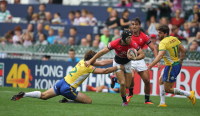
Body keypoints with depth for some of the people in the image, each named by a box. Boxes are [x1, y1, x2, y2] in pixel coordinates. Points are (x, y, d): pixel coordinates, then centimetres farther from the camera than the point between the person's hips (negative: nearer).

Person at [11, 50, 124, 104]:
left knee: (44, 96, 11)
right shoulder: (88, 67, -13)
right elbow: (104, 71, -12)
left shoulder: (83, 61, 11)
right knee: (89, 101, -3)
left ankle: (24, 94, -3)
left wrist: (115, 60, 17)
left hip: (62, 82, 8)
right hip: (68, 88, -8)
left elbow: (101, 63, 17)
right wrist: (118, 68, -2)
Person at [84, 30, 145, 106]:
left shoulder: (132, 44, -29)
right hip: (118, 63, -2)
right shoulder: (115, 43, -31)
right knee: (123, 83, -17)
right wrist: (90, 61, -23)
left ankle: (117, 79, 32)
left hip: (127, 63, 2)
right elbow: (102, 52, -24)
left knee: (127, 85, -2)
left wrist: (134, 58, -44)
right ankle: (124, 101, 5)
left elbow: (142, 54, -24)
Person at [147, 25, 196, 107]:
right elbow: (183, 50, 11)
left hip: (171, 67, -9)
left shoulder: (163, 43, -20)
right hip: (177, 65, 9)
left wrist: (151, 65, -40)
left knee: (167, 89, -1)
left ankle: (189, 94, -3)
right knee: (161, 81, 22)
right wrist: (180, 62, 22)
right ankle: (162, 103, 22)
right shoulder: (174, 39, 5)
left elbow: (160, 56, -34)